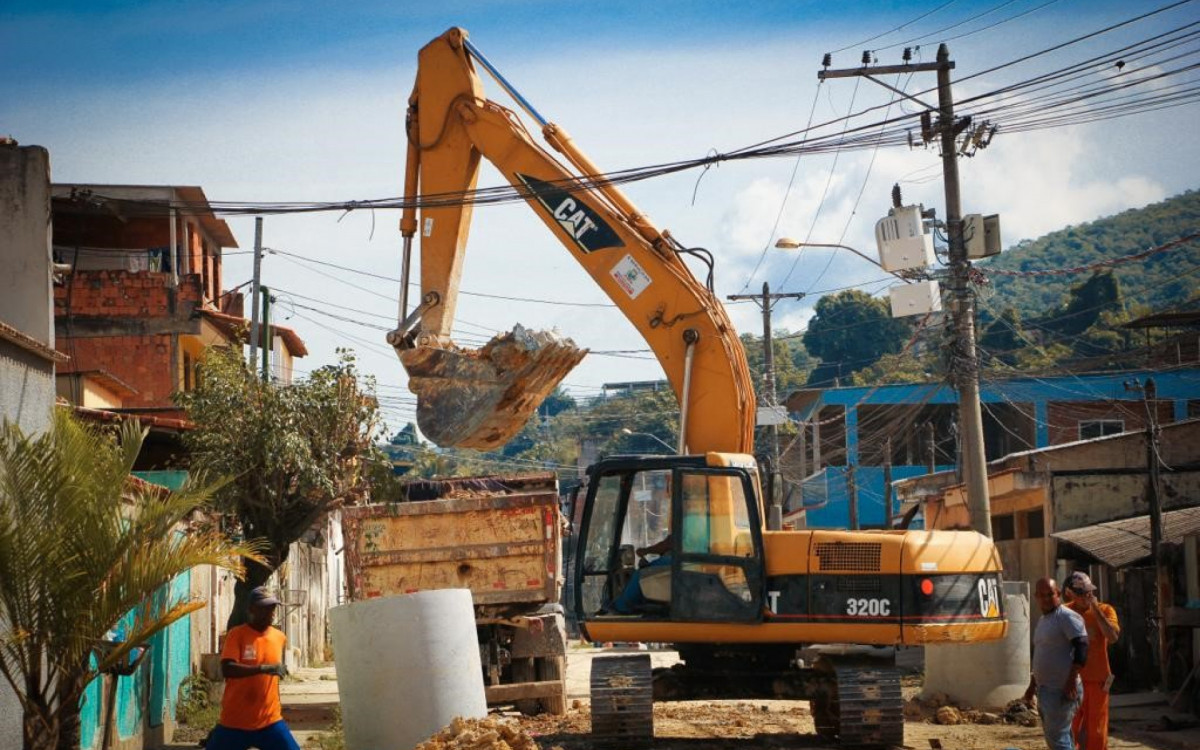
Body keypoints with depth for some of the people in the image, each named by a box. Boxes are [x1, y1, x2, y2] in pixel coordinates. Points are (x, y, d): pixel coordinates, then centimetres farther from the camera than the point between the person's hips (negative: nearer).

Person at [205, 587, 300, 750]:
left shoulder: (280, 638, 6)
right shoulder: (237, 634, -8)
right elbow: (227, 670, -23)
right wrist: (264, 668, -31)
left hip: (270, 721, 3)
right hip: (234, 722, -3)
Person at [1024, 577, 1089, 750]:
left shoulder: (1067, 617, -11)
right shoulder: (1043, 620, 18)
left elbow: (1081, 647, -21)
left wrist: (1071, 681, -26)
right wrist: (1032, 685, 25)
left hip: (1061, 690, -10)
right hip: (1045, 690, 10)